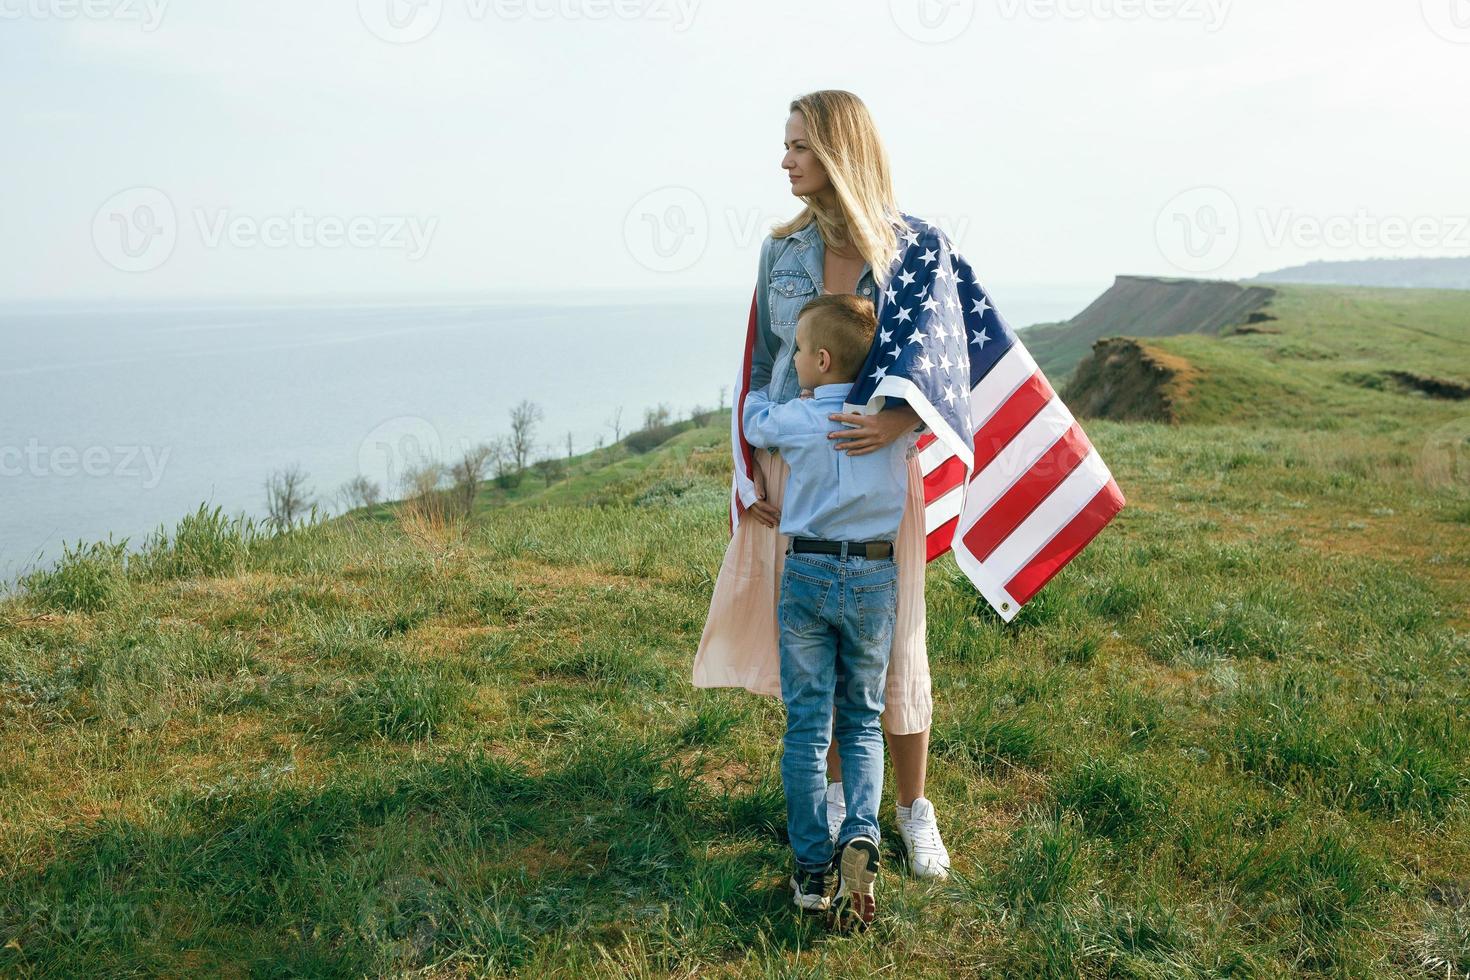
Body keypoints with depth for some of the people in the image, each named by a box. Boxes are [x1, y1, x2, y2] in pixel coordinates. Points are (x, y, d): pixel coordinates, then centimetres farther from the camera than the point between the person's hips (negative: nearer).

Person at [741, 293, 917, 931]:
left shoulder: (792, 419, -6)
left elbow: (752, 419, 17)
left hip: (808, 575, -1)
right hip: (876, 576, 2)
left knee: (806, 728, 5)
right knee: (862, 723, 14)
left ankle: (812, 870, 8)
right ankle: (861, 834, -8)